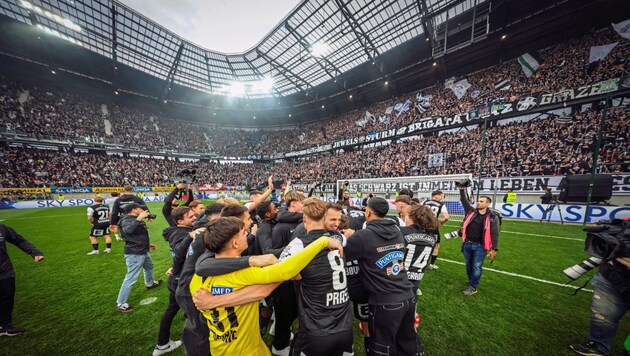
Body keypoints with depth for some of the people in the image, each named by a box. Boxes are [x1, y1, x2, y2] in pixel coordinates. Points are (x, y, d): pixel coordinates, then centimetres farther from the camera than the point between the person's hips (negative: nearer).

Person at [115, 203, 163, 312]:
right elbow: (127, 230, -43)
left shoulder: (135, 219, 9)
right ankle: (120, 303, 10)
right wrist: (139, 218, -41)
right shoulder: (127, 220, -19)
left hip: (143, 252, 10)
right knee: (131, 278, -3)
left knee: (149, 266, 30)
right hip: (134, 254, -10)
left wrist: (147, 244, 22)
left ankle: (150, 283, 53)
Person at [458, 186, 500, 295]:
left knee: (476, 267, 4)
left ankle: (473, 287, 16)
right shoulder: (471, 211, 0)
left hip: (480, 246, -3)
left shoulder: (492, 217, -9)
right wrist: (462, 189, -12)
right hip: (467, 244, 3)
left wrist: (494, 249, -11)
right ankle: (471, 281, 38)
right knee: (469, 265, 17)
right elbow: (463, 200, -1)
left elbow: (495, 234, -8)